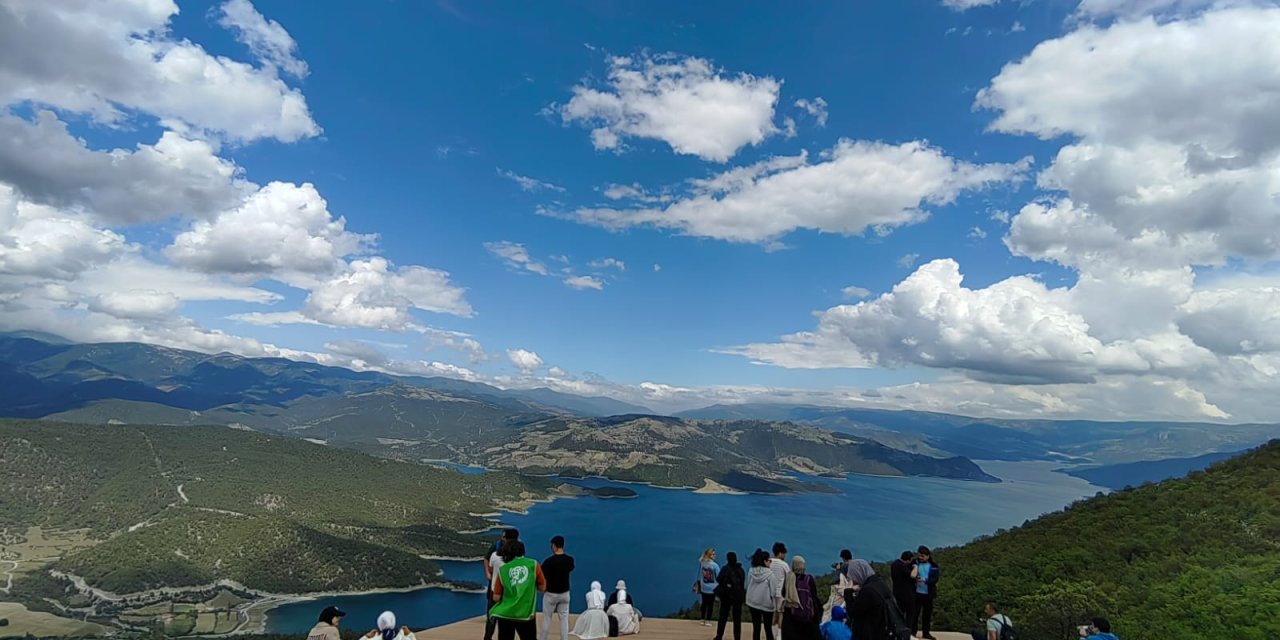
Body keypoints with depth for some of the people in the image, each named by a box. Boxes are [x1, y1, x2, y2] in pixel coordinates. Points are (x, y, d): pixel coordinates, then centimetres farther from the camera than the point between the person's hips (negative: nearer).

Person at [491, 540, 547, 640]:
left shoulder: (502, 570, 0)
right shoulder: (533, 564, -2)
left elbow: (496, 598, 2)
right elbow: (542, 587, 6)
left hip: (505, 614, 1)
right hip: (526, 614, -1)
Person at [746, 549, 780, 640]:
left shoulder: (751, 572, -2)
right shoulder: (770, 574, -14)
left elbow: (747, 587, 5)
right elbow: (773, 591, -9)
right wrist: (775, 606, 4)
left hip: (753, 603, 3)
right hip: (767, 604, -3)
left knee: (756, 628, 8)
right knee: (768, 629, 10)